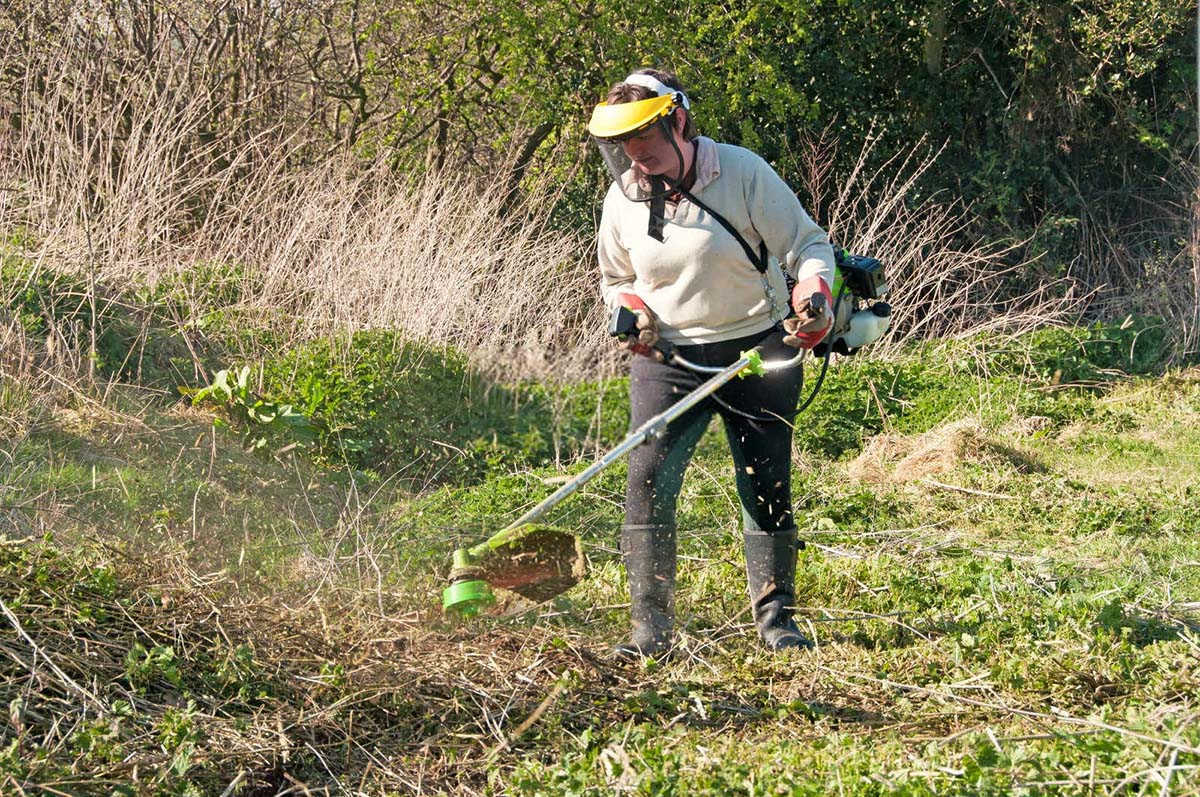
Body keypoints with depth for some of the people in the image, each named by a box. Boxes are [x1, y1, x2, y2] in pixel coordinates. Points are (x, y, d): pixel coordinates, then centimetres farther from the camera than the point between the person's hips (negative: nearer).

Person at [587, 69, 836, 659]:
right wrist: (635, 313, -6)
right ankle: (651, 627, -7)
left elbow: (809, 246, -7)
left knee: (766, 486, 2)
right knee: (647, 480, -12)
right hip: (669, 361, 2)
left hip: (757, 352, -2)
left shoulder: (742, 173, -12)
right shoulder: (622, 200, -1)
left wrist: (813, 300, -27)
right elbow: (617, 281, 17)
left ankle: (775, 616, 16)